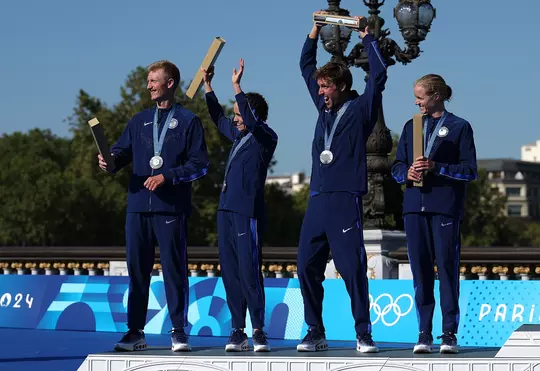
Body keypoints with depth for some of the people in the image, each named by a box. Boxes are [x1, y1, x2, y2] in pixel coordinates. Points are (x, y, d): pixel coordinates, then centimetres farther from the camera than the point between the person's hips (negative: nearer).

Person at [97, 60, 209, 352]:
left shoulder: (188, 121, 4)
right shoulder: (140, 121, 18)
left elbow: (200, 164, -3)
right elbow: (123, 151, 10)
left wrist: (167, 177, -13)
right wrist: (110, 160, -12)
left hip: (171, 207, -4)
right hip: (138, 206, 4)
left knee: (174, 269, -3)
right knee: (137, 269, 4)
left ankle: (179, 332, 2)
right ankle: (135, 332, 9)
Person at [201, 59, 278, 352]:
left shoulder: (266, 138, -3)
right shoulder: (238, 136, 18)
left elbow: (252, 121, -22)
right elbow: (218, 118, 34)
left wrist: (237, 87, -26)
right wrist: (208, 85, 31)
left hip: (248, 213, -8)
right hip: (227, 210, 8)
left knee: (249, 271, -11)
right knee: (230, 272, 5)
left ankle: (258, 331, -7)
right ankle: (238, 331, 7)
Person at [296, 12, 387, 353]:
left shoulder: (360, 109, 2)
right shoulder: (324, 107, 17)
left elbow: (379, 75, -10)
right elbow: (306, 66, 25)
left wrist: (366, 36, -3)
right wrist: (315, 31, 19)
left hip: (346, 200, -6)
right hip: (318, 200, 6)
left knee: (353, 268, -8)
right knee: (308, 267, 3)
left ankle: (364, 334, -3)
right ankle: (315, 333, 10)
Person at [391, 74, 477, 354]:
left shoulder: (459, 127, 5)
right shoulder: (411, 126, 18)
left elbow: (470, 170, -2)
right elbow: (397, 166, 17)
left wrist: (436, 168, -14)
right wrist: (407, 172, -6)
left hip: (446, 206, -4)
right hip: (415, 206, 4)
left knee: (447, 268, -5)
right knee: (420, 269, 1)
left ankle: (449, 333, -1)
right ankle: (424, 333, 4)